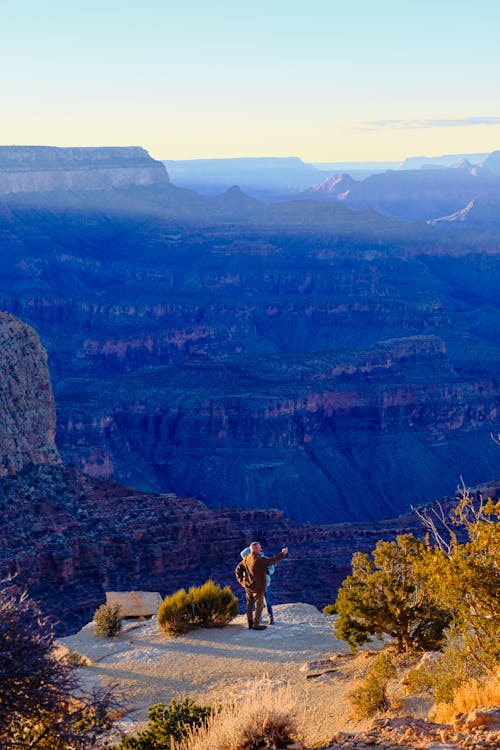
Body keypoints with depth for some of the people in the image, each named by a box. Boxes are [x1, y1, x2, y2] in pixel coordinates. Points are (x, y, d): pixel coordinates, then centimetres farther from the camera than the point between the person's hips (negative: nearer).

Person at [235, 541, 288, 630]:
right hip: (258, 587, -8)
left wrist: (241, 581, 13)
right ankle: (256, 625, 5)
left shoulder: (246, 559, 3)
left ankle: (250, 623, 23)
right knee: (259, 605, 2)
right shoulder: (258, 559, -22)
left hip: (248, 586, 8)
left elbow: (238, 569, 10)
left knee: (250, 604, 16)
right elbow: (271, 561, -29)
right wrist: (282, 554, -26)